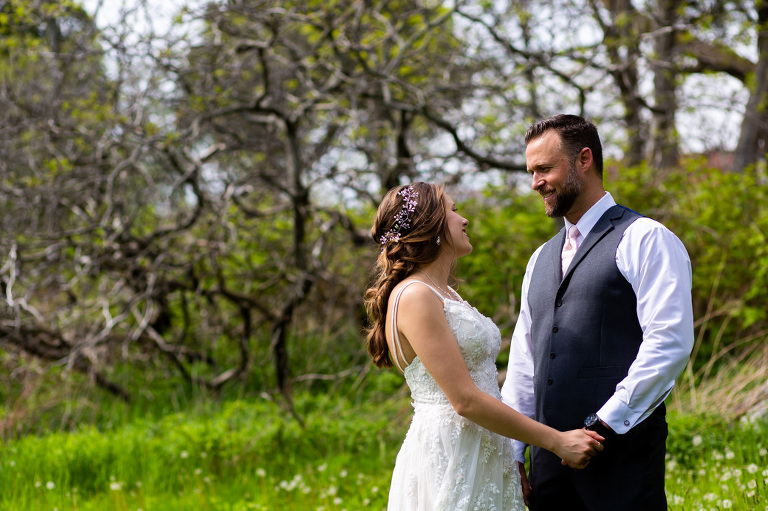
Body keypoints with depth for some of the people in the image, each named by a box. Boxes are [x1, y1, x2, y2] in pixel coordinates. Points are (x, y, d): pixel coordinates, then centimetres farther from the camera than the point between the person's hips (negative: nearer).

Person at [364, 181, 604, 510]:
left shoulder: (445, 295, 18)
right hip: (448, 456, -9)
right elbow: (465, 400, -18)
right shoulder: (413, 296, -12)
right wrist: (556, 441, -15)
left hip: (483, 455, 9)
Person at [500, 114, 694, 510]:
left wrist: (606, 423, -16)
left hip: (622, 453, -6)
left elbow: (670, 343, -14)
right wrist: (510, 454, 14)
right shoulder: (542, 259, 21)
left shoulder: (645, 239, -3)